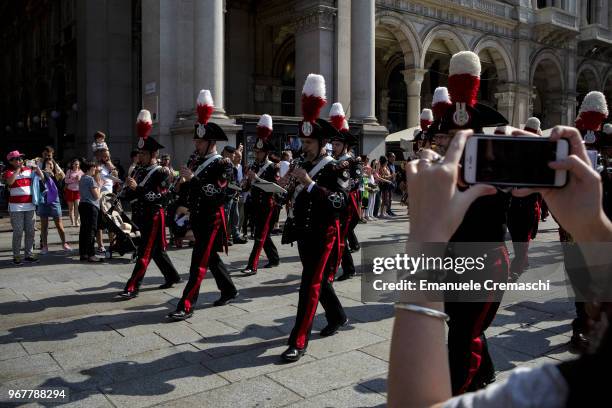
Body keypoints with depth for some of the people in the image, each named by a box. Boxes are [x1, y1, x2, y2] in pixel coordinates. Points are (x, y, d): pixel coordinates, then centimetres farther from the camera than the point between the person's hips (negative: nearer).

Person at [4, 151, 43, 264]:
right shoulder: (9, 172, -2)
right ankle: (16, 256, 4)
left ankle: (28, 254, 16)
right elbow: (10, 181, -22)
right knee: (18, 232, -4)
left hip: (30, 206, 4)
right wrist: (18, 168, -18)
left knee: (30, 231, 7)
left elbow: (42, 177, 11)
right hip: (16, 207, -4)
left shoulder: (29, 169, 9)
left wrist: (36, 167, -4)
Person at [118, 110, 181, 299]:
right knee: (157, 250, 17)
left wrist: (137, 188, -29)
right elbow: (129, 194, 11)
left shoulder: (162, 173, -11)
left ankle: (132, 288, -4)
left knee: (144, 253, -6)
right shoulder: (139, 169, 10)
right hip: (142, 217, 8)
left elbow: (159, 197, -20)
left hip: (154, 217, -8)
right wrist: (129, 187, -11)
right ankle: (172, 277, 32)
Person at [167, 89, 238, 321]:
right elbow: (185, 185, 19)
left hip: (212, 219, -8)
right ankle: (229, 291, 35)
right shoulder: (196, 162, 12)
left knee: (199, 262, -9)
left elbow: (215, 191, -23)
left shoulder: (223, 165, -11)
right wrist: (182, 204, 4)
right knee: (211, 258, 18)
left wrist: (193, 179, -28)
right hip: (197, 218, 8)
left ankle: (186, 306, -7)